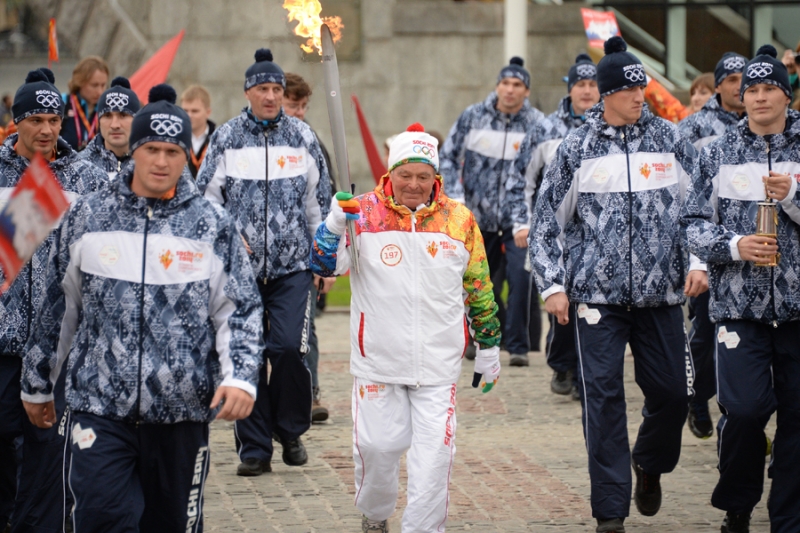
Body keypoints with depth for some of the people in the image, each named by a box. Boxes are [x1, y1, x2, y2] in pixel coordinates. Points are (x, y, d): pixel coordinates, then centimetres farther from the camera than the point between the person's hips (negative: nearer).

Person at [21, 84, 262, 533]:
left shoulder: (214, 226, 1)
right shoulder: (88, 218, 2)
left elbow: (240, 312, 2)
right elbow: (57, 306, 11)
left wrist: (240, 377, -15)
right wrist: (37, 383, 16)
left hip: (182, 411, 0)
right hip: (101, 407, 0)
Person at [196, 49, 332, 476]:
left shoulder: (302, 137, 6)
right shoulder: (226, 139, 3)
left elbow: (320, 201, 11)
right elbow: (206, 197, 6)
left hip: (292, 264, 0)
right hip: (241, 264, 0)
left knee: (288, 347, -11)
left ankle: (291, 430, 12)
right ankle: (254, 448, 9)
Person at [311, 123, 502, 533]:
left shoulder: (460, 220, 3)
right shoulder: (363, 213, -3)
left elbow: (479, 288, 12)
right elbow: (324, 265, -11)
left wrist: (488, 346, 16)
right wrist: (335, 224, -29)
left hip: (438, 362, 1)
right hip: (378, 358, -1)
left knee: (433, 453, -4)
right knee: (377, 445, 8)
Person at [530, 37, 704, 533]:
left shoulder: (670, 139, 5)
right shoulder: (578, 148, 2)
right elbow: (548, 220, 7)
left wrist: (698, 261, -2)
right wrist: (553, 285, 1)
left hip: (661, 293, 2)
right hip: (597, 294, -2)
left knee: (672, 392, 5)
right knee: (604, 399, -4)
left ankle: (650, 465, 36)